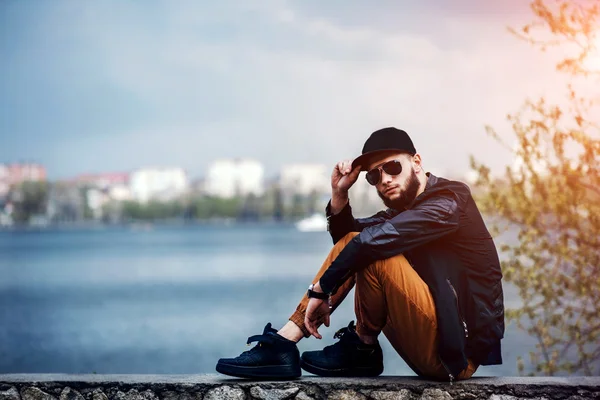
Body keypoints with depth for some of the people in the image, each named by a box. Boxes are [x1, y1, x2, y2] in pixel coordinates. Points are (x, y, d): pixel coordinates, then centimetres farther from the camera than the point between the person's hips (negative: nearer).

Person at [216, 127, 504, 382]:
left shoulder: (449, 200, -13)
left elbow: (373, 239, -27)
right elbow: (346, 237, 20)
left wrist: (321, 289, -19)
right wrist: (339, 195, 1)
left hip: (457, 351, -9)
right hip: (434, 342, 9)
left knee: (373, 251, -23)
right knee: (352, 245, 6)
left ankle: (360, 350, -2)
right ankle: (283, 344, -2)